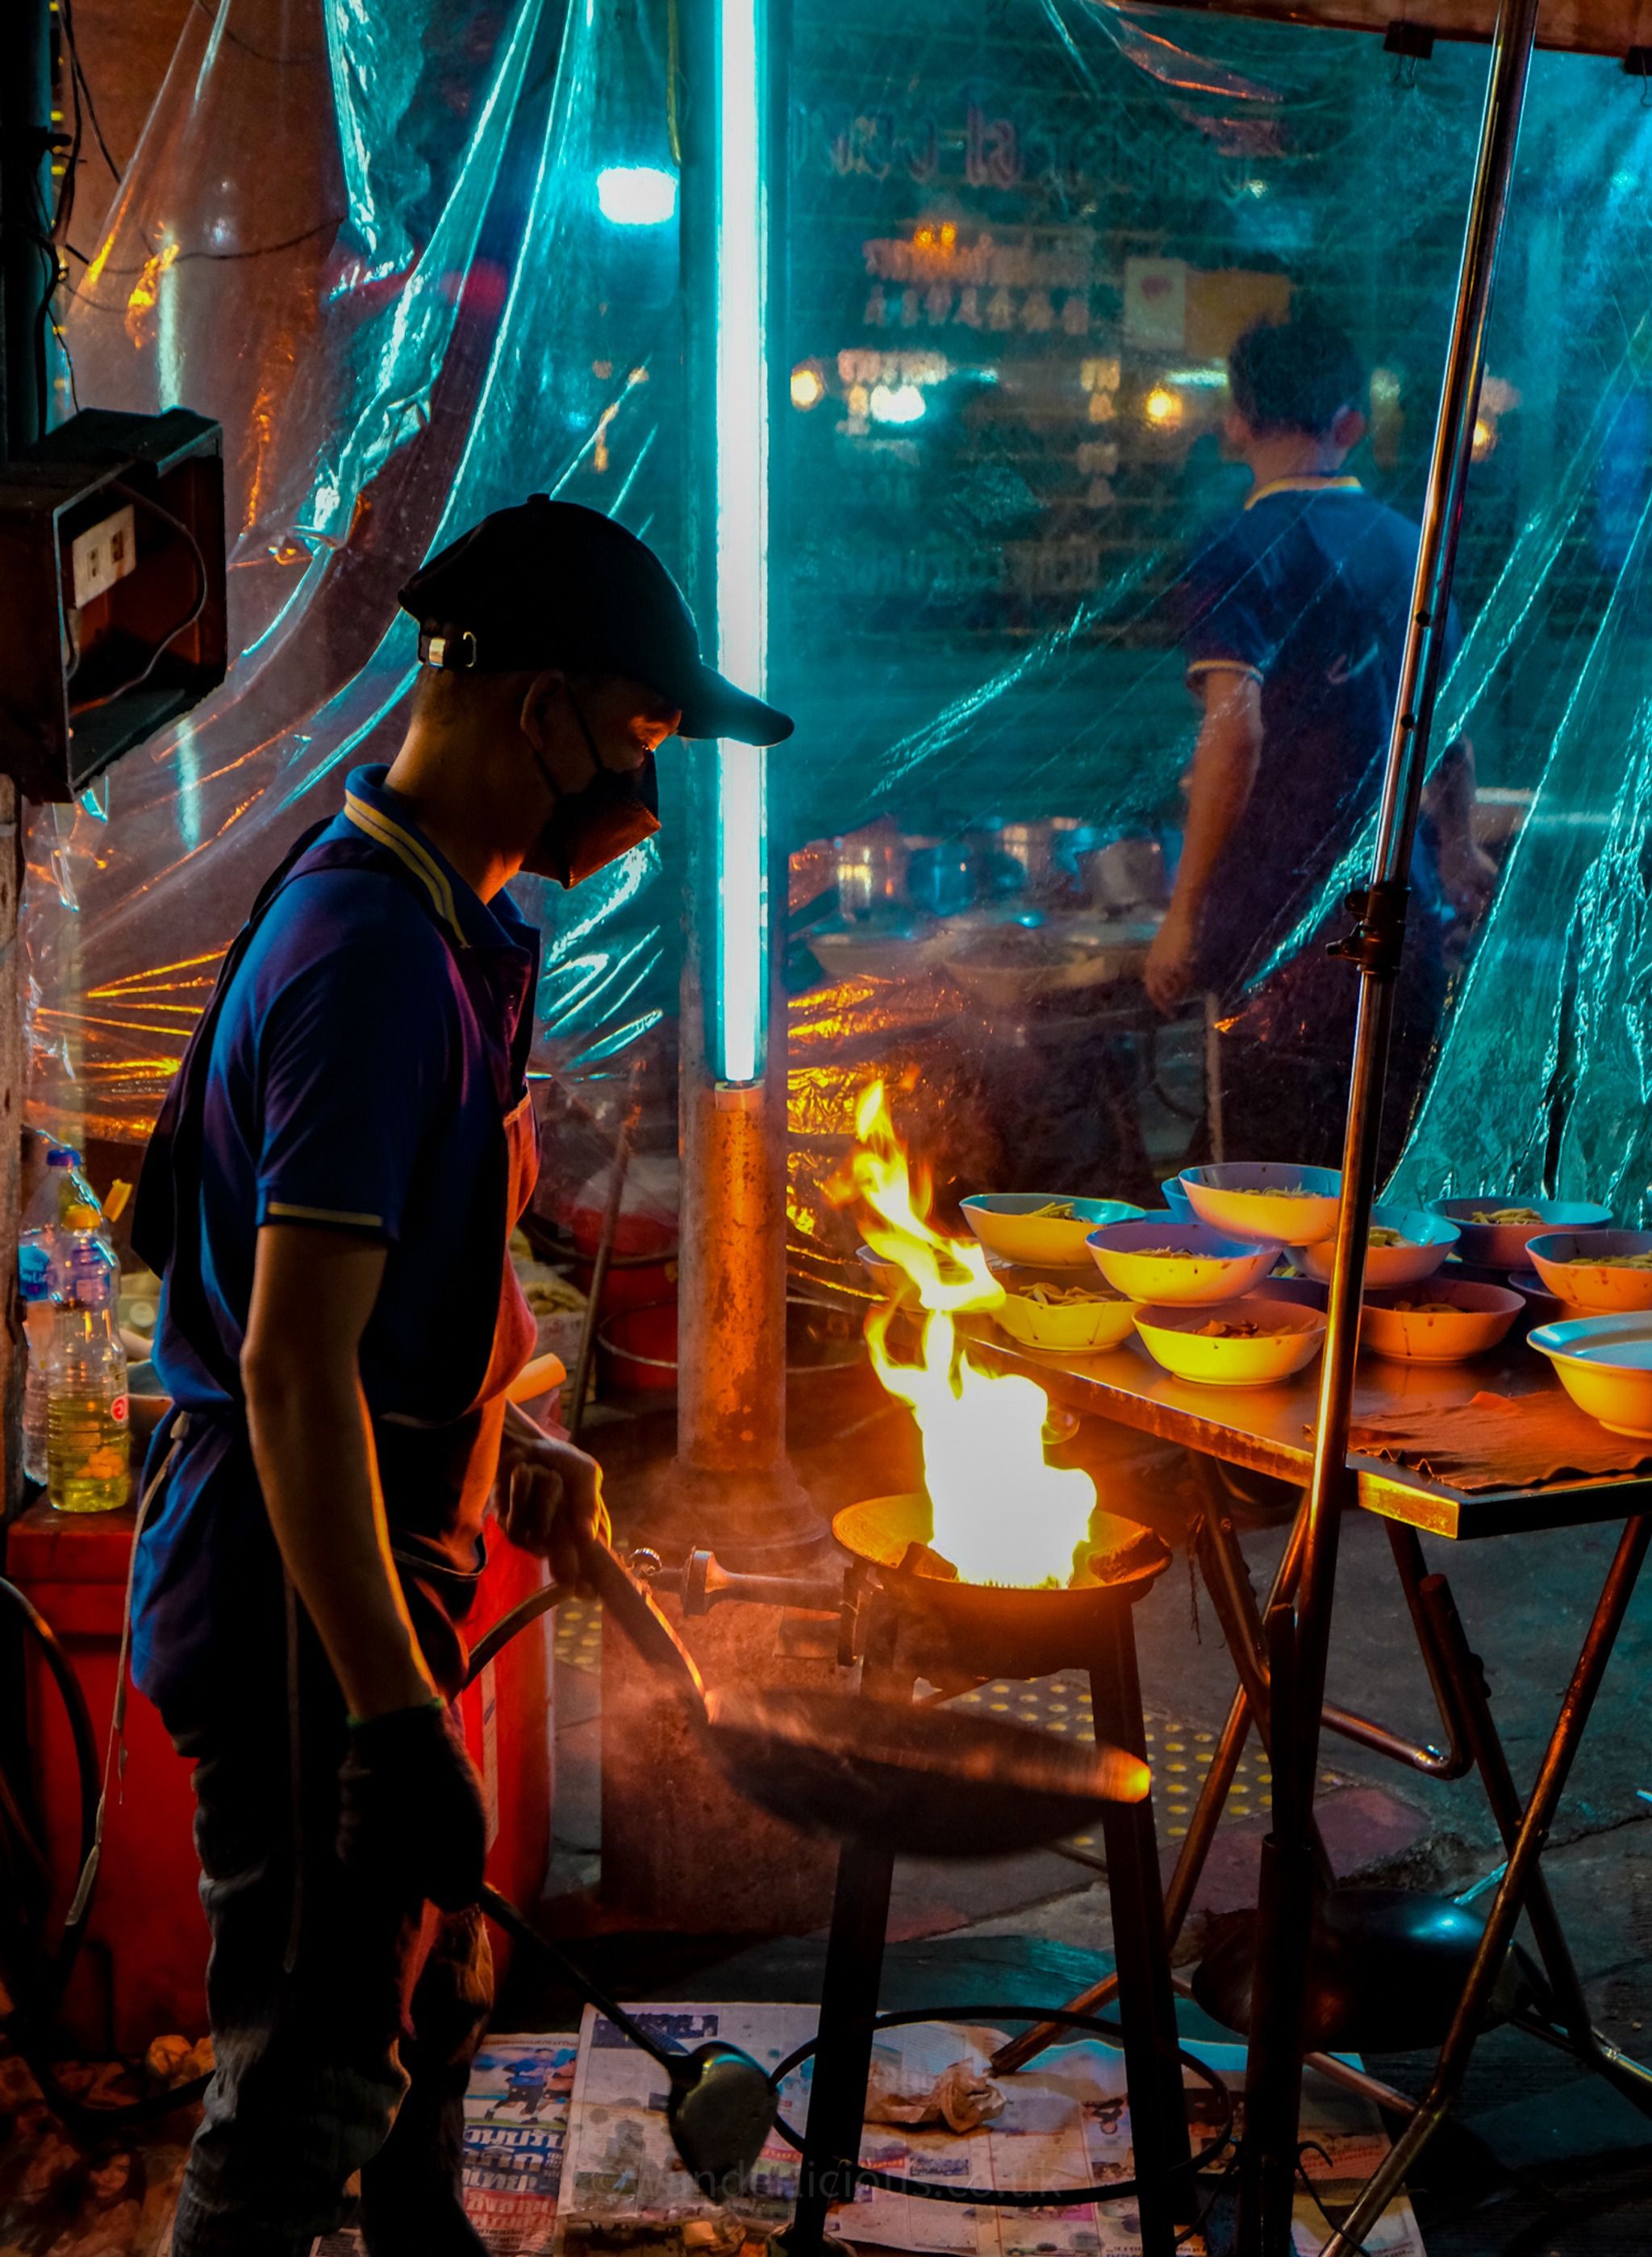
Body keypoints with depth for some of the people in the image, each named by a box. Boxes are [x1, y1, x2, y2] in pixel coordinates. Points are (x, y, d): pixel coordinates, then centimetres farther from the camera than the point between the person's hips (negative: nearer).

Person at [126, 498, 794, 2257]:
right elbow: (292, 1368, -29)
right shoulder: (377, 961, -23)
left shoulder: (431, 926, 10)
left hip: (369, 1564, 10)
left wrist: (503, 1453, 19)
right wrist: (392, 1716, -29)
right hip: (302, 1589, -10)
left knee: (426, 1994, 26)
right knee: (315, 2073, 2)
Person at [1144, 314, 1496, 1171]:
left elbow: (1235, 732, -21)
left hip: (1286, 919, -6)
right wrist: (1457, 843, 38)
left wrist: (1185, 910, -17)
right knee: (1388, 1182, 14)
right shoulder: (1408, 545, 11)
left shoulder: (1238, 557, -9)